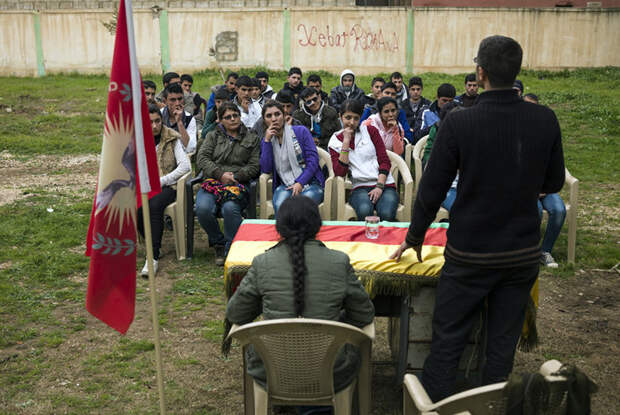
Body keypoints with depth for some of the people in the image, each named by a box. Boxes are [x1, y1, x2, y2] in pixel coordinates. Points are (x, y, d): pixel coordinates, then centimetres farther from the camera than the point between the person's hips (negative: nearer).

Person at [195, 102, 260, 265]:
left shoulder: (252, 139, 19)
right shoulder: (213, 136, 21)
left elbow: (254, 166, 8)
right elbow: (201, 159, 7)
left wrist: (235, 176, -9)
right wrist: (220, 174, -8)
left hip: (239, 184, -2)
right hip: (213, 182, 2)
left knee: (230, 208, -37)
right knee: (203, 209, -31)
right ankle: (219, 244, -6)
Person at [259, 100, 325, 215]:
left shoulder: (301, 131, 5)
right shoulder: (266, 141, 13)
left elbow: (313, 160, -2)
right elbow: (266, 169, -1)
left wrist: (300, 183, -14)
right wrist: (267, 140, -4)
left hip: (309, 182, -1)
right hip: (285, 185, 2)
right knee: (279, 205, -33)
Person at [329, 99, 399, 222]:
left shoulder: (370, 130, 12)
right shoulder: (335, 141, 11)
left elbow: (385, 161, 5)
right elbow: (340, 172, -4)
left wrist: (379, 187, -10)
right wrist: (346, 142, -6)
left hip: (384, 184, 1)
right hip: (361, 187, -1)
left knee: (386, 214, -31)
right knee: (364, 211, -35)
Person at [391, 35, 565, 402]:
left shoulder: (459, 123, -16)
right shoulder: (545, 120, -7)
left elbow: (431, 190, -9)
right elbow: (554, 183, 5)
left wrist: (414, 239, 5)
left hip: (470, 255, -3)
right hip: (524, 253, 3)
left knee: (448, 341, 11)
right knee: (503, 345, 15)